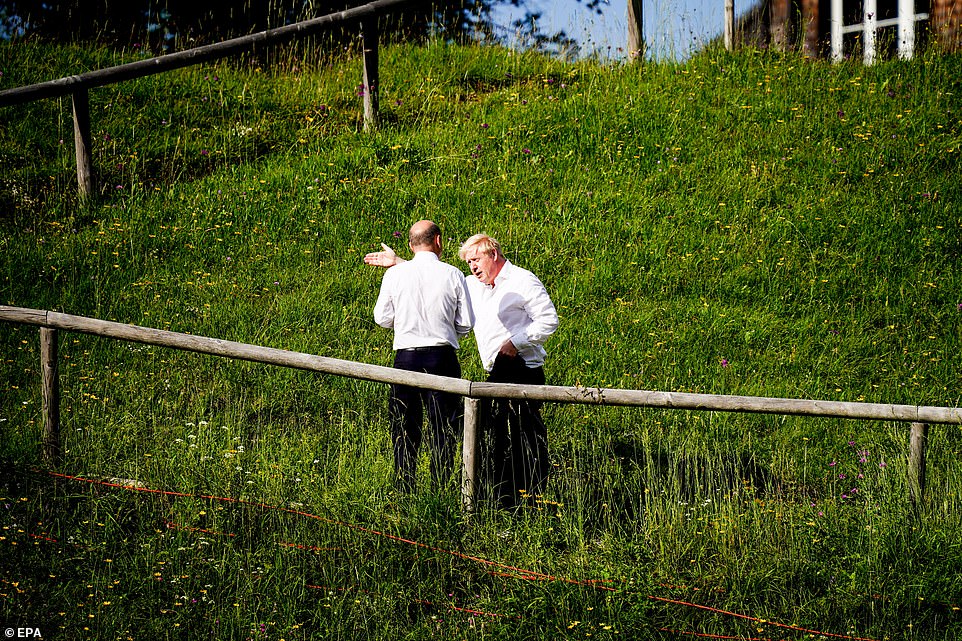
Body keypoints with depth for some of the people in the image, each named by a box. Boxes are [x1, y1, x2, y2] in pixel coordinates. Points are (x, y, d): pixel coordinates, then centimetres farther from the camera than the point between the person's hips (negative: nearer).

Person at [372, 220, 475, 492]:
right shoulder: (453, 275, -4)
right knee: (443, 429, 6)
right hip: (442, 357, -1)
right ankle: (440, 489, 3)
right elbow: (467, 322, 0)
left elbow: (382, 317, 4)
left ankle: (405, 492, 10)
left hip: (405, 357, 1)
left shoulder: (394, 274, -3)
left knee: (405, 429, 10)